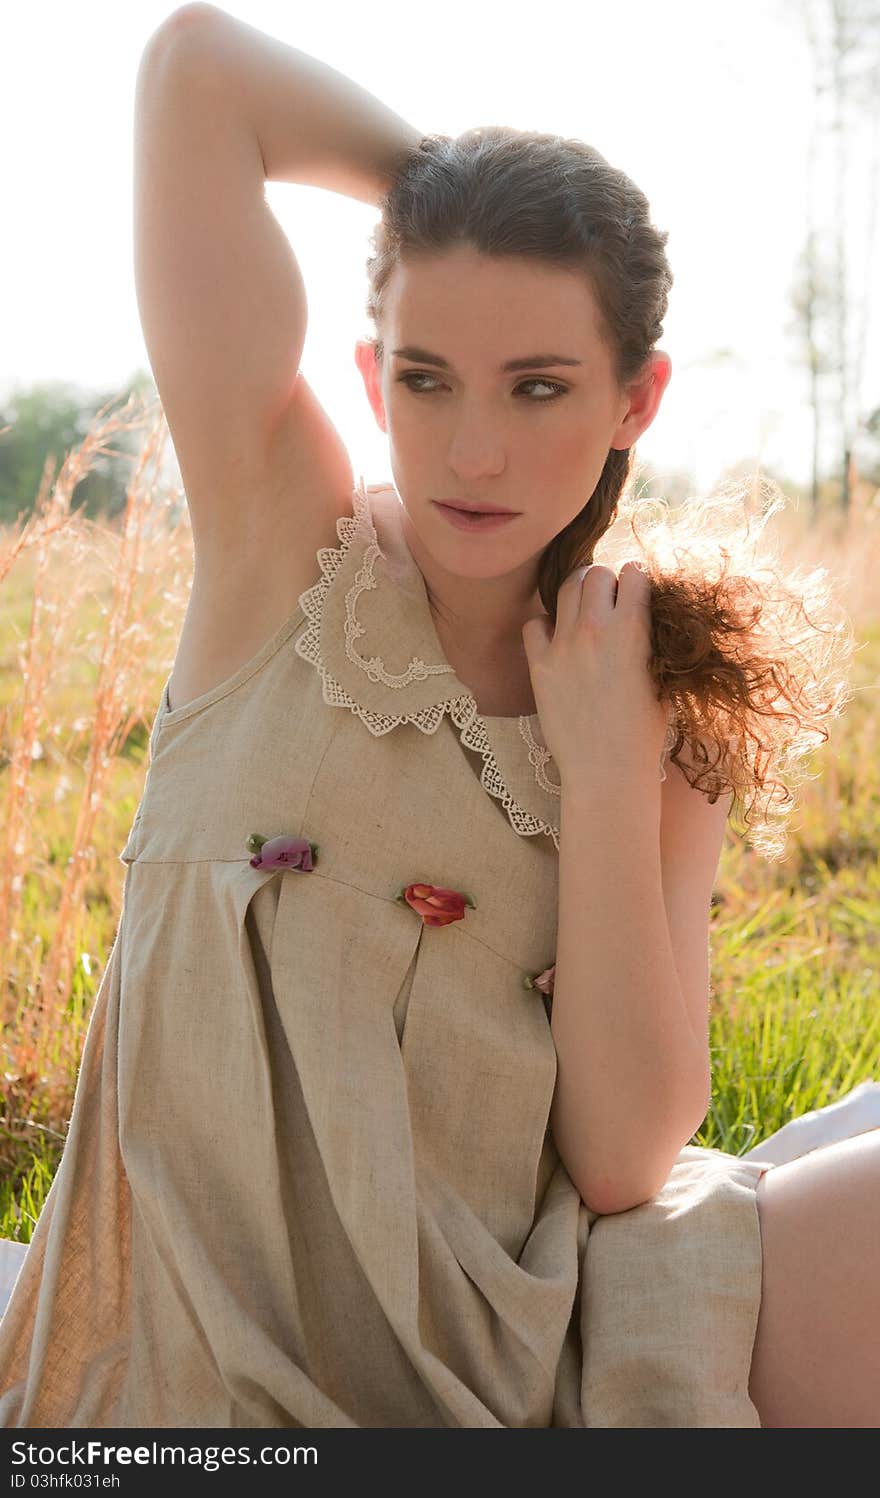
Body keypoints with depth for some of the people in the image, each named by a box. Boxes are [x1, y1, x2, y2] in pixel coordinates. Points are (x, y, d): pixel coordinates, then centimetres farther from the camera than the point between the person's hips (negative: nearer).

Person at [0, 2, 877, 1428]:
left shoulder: (669, 710, 2)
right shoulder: (281, 545, -4)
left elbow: (624, 1159, -7)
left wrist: (604, 773, -12)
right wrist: (456, 183, 2)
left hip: (536, 1345, 4)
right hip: (240, 1370, -3)